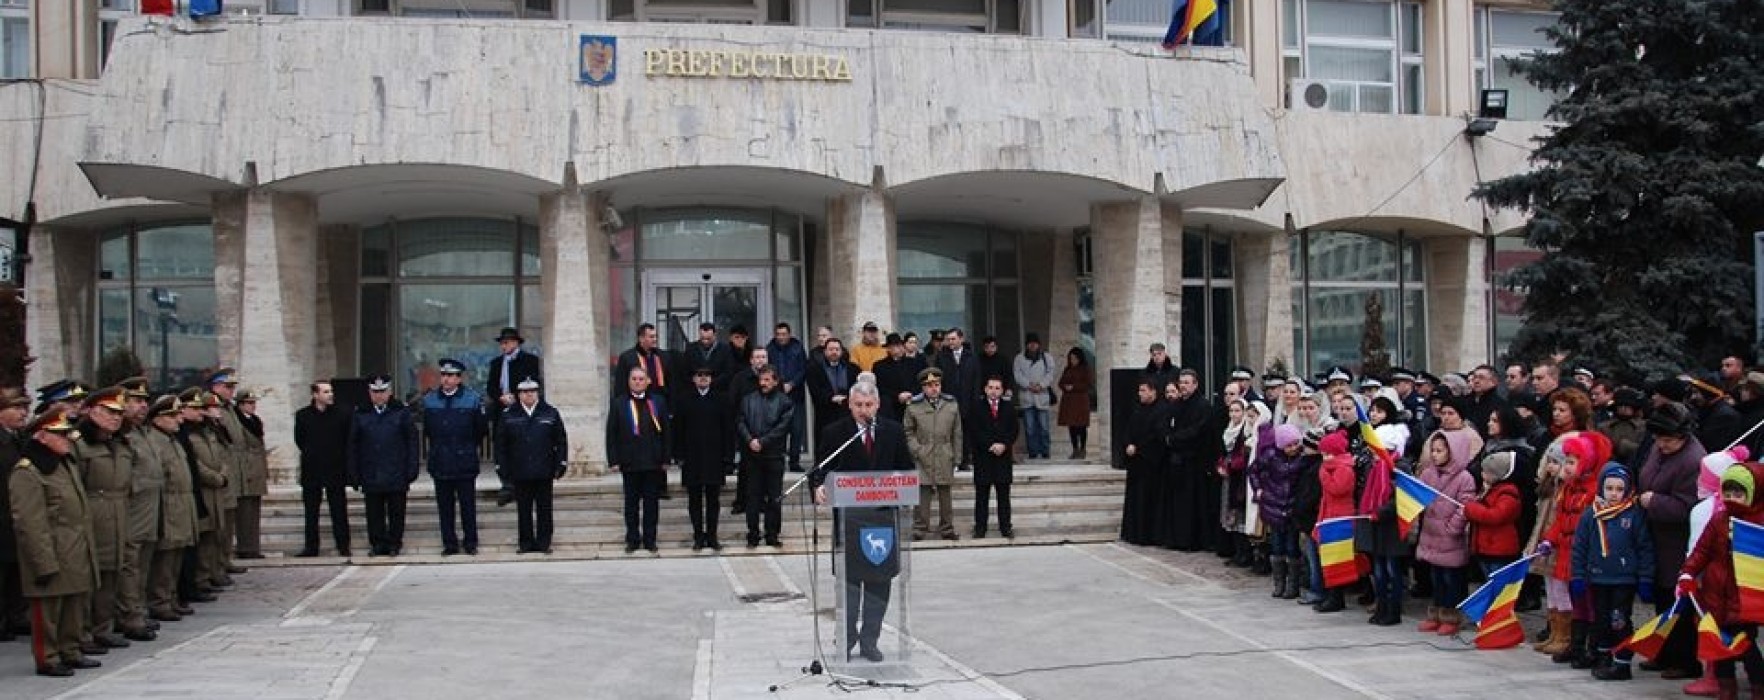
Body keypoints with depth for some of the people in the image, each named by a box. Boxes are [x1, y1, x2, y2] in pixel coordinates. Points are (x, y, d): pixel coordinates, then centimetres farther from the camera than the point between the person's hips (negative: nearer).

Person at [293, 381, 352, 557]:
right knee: (311, 512, 7)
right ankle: (311, 547, 15)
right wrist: (310, 455, 9)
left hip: (336, 470, -2)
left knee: (339, 511, -1)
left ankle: (343, 547, 4)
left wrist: (341, 458, 2)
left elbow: (349, 440, 4)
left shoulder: (343, 413, -2)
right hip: (311, 471, 2)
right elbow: (299, 440, 14)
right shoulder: (303, 415, 3)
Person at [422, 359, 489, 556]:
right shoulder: (429, 400, 4)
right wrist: (438, 447, 10)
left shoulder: (473, 400, -2)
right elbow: (426, 430, 12)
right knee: (445, 506, 6)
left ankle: (471, 543, 12)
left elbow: (482, 430, 4)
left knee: (468, 505, 2)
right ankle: (449, 543, 13)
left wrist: (468, 447, 7)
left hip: (465, 464, -2)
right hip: (440, 463, 2)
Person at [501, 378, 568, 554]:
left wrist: (561, 464, 0)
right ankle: (525, 543, 14)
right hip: (520, 473, 0)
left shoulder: (550, 413, 3)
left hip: (544, 473, 0)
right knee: (523, 510, 6)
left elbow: (561, 440, 6)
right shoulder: (508, 415, 2)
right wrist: (504, 470, 1)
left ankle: (544, 542, 14)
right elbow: (501, 445, 5)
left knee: (544, 509, 6)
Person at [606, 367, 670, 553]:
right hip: (630, 462, -1)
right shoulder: (619, 403, 1)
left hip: (653, 462, 1)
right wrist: (613, 460, -5)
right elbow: (611, 434, 1)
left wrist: (666, 459, 2)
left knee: (651, 502, 6)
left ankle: (650, 539, 14)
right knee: (631, 503, 6)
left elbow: (666, 431, 6)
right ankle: (632, 539, 15)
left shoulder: (658, 402, 4)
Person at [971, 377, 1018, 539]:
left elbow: (1014, 431, 4)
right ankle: (980, 528, 6)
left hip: (1003, 457, 2)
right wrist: (991, 445, -16)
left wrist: (1004, 445, -12)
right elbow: (976, 433, -6)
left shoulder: (1009, 408, 8)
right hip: (983, 458, -2)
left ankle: (1005, 528, 11)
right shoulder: (978, 409, 1)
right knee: (982, 494, 2)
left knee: (1004, 494, 6)